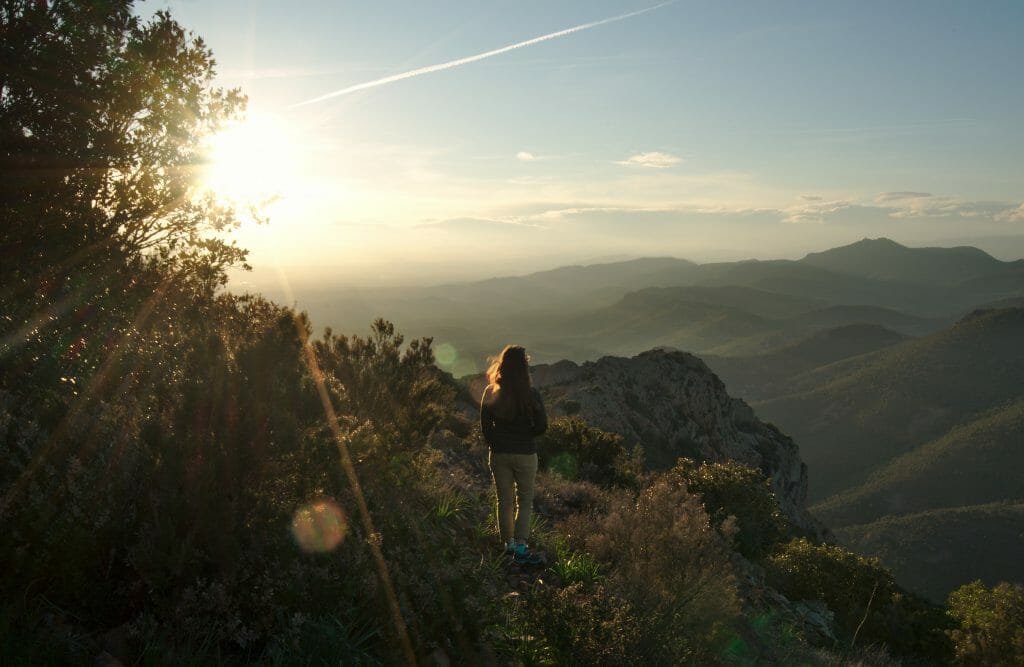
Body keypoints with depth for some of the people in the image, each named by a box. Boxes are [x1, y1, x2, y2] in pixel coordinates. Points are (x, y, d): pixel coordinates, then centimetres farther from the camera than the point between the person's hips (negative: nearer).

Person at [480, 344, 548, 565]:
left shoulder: (490, 393, -5)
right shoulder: (531, 394, -13)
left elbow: (485, 426, 1)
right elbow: (542, 425, -9)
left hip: (498, 454, 3)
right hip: (525, 454, -3)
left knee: (504, 500, 15)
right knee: (525, 501, 8)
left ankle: (508, 544, 24)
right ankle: (520, 548, 1)